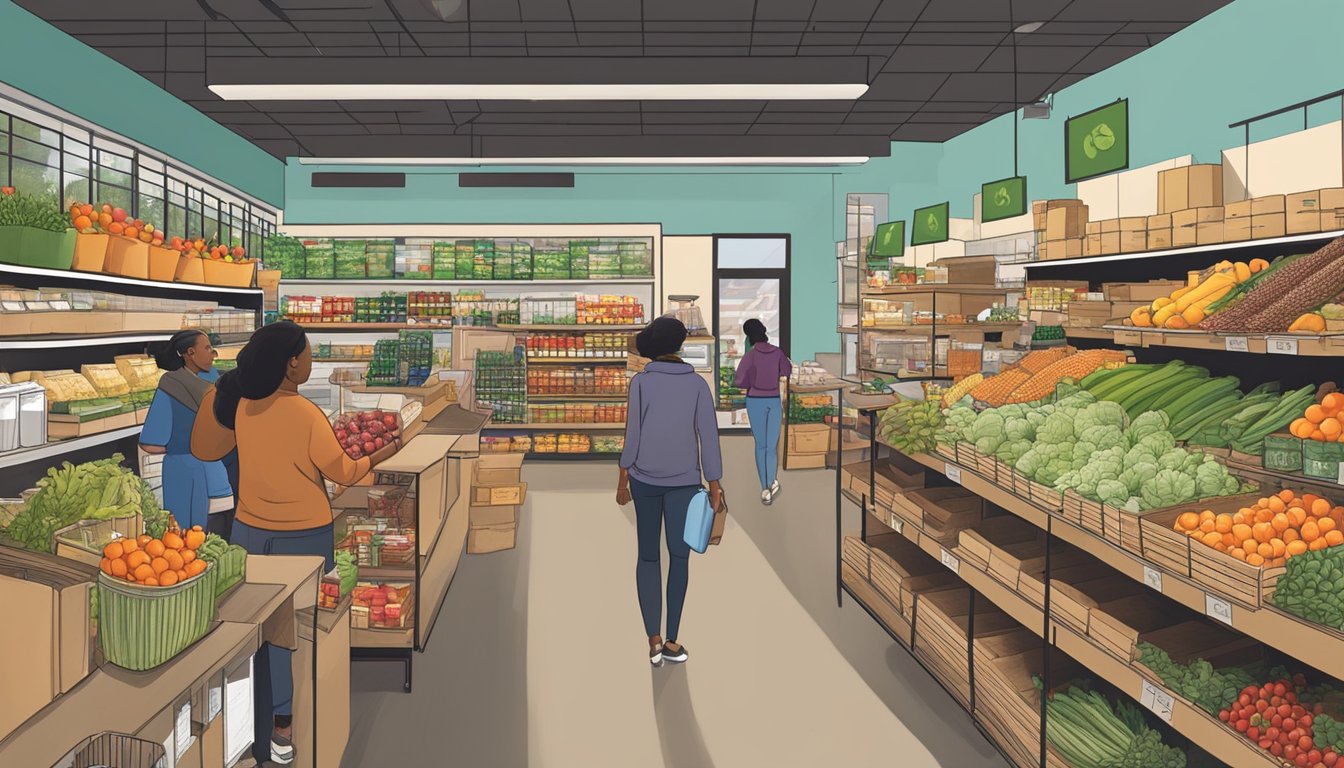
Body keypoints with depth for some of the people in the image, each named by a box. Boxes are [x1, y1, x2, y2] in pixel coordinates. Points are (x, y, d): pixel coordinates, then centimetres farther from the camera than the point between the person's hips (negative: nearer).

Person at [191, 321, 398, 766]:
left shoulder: (241, 405, -3)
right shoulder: (306, 415, -21)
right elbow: (343, 474, -9)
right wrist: (381, 455, 6)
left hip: (250, 532, 6)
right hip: (303, 537, -5)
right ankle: (284, 729, 21)